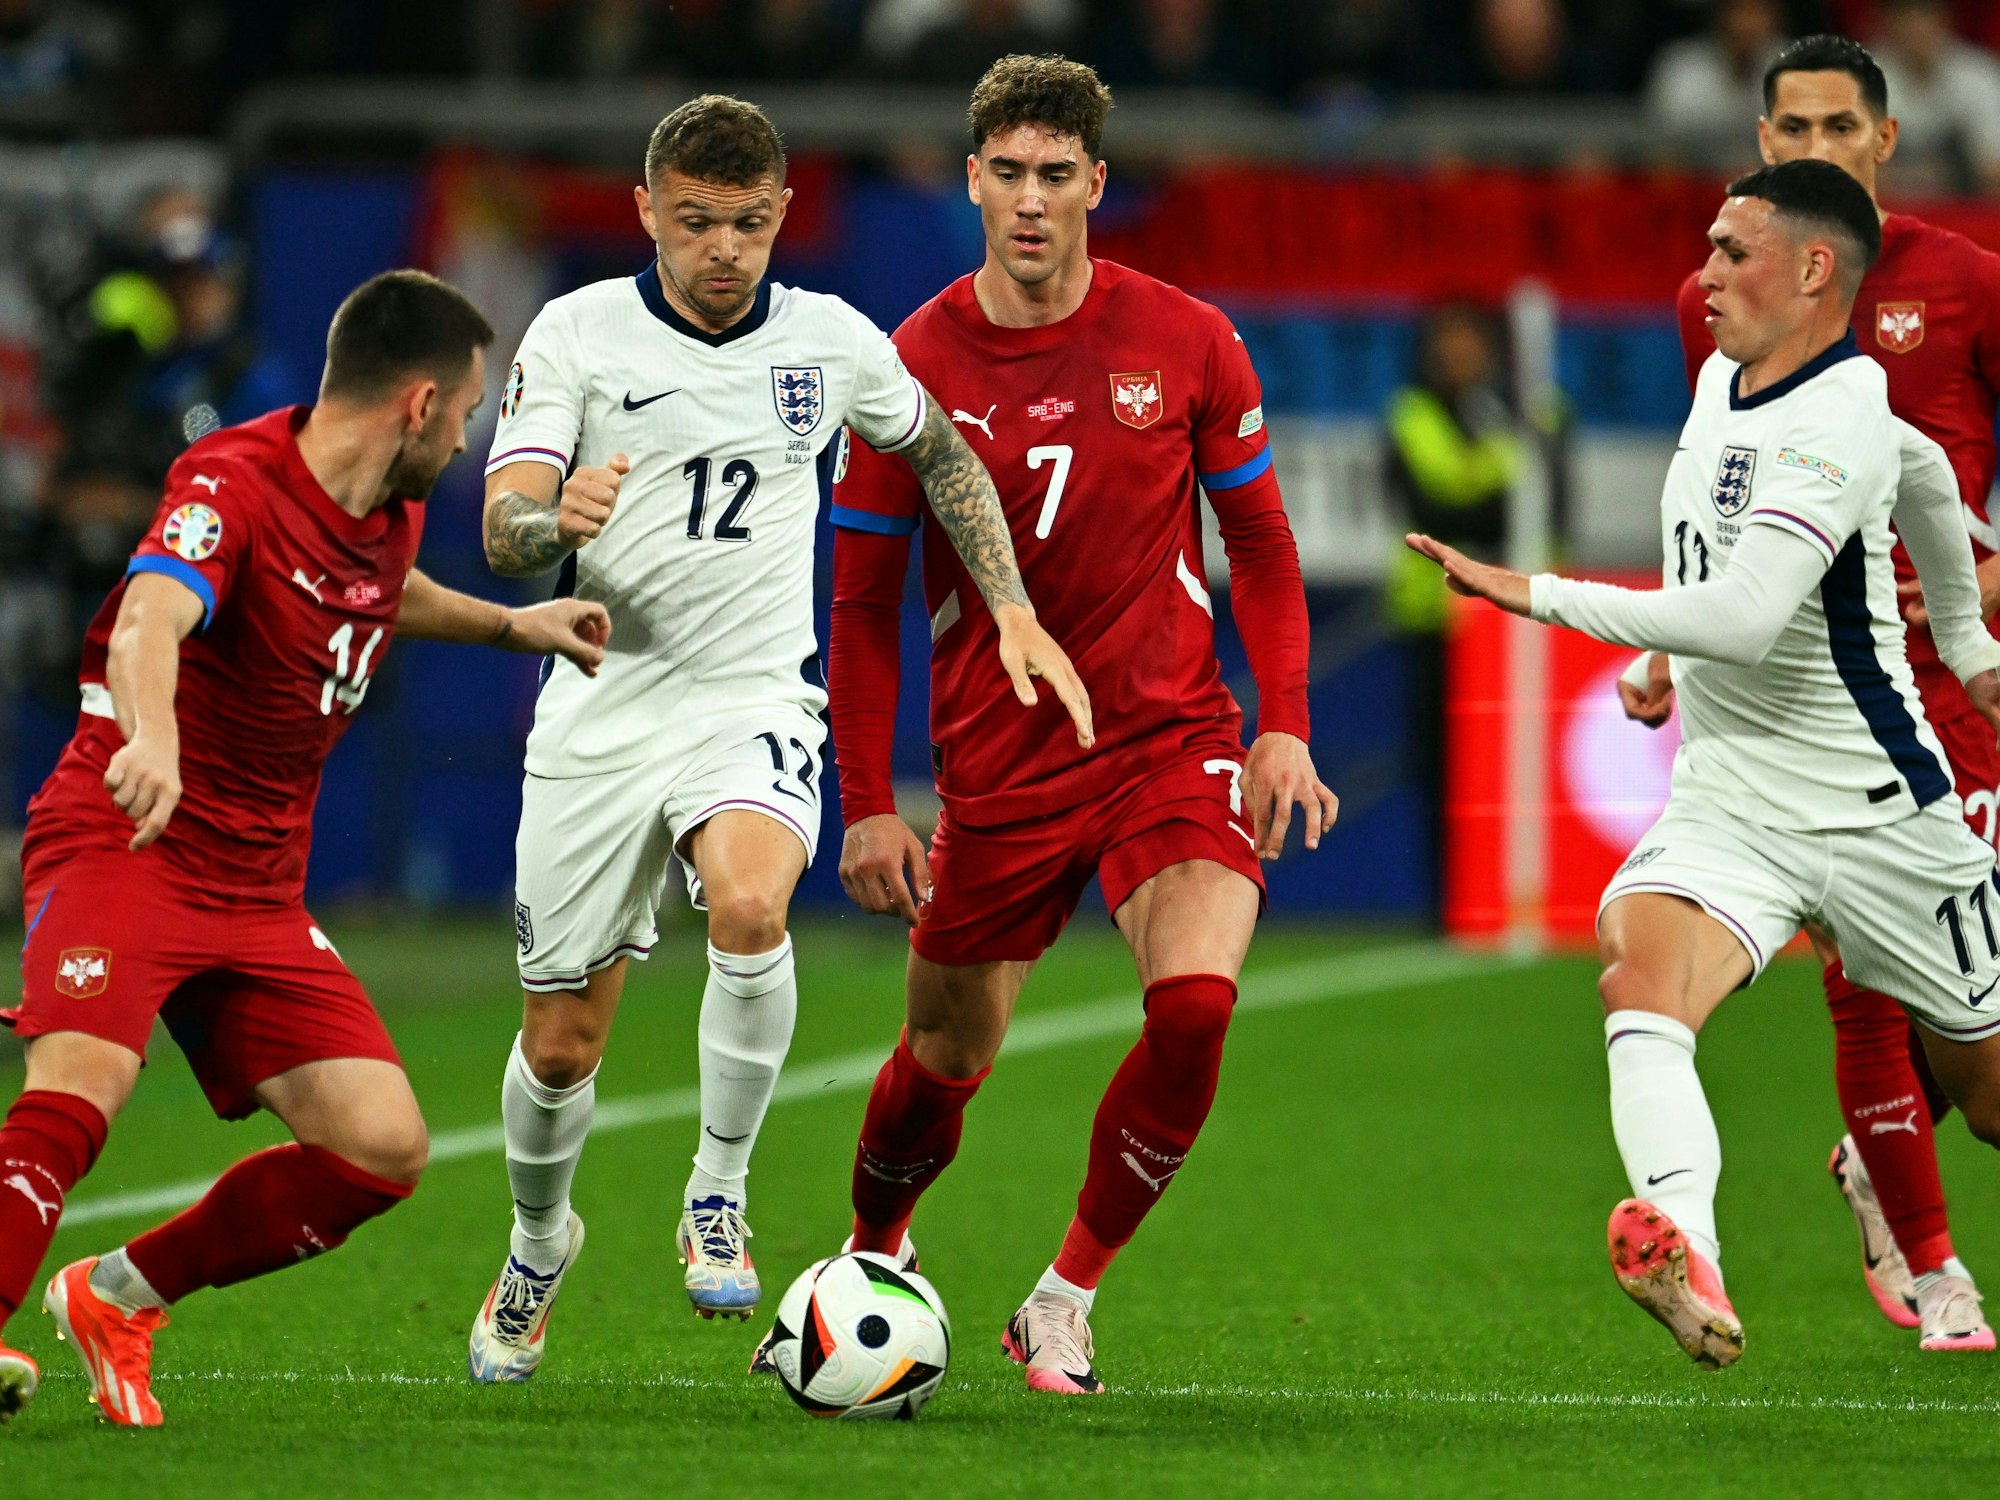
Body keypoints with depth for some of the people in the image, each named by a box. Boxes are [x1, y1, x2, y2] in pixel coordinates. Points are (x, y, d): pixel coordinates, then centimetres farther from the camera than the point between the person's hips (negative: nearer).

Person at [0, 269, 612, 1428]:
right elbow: (150, 616, -39)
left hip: (258, 888, 8)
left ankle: (121, 1298, 10)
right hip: (125, 844, -8)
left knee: (383, 1147, -4)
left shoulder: (391, 517, 9)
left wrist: (509, 626, 34)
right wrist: (151, 735, -58)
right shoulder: (235, 484, -17)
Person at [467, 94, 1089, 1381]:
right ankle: (540, 1245, 37)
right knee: (561, 1046, 5)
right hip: (601, 713, 0)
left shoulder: (831, 341, 3)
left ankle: (720, 1197, -15)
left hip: (757, 701, 0)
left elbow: (943, 453, 22)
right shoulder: (578, 332, -3)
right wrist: (558, 516, -35)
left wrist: (1016, 613, 12)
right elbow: (502, 531, -11)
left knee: (749, 905, -34)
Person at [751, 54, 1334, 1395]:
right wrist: (867, 804, -1)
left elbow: (1261, 543, 7)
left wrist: (1285, 729, -3)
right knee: (945, 1067, 8)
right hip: (997, 768, 0)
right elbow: (863, 597, 3)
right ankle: (873, 1262, 41)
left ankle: (1067, 1300, -6)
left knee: (1196, 1005, -24)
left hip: (1173, 742, 0)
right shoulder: (913, 368, -4)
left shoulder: (1187, 342, -3)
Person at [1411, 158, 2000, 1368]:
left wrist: (1538, 594, -29)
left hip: (1875, 813, -6)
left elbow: (1742, 619, -31)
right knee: (1641, 991, -25)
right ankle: (1688, 1260, -47)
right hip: (1723, 805, 6)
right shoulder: (1723, 382, 9)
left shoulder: (1839, 424, -19)